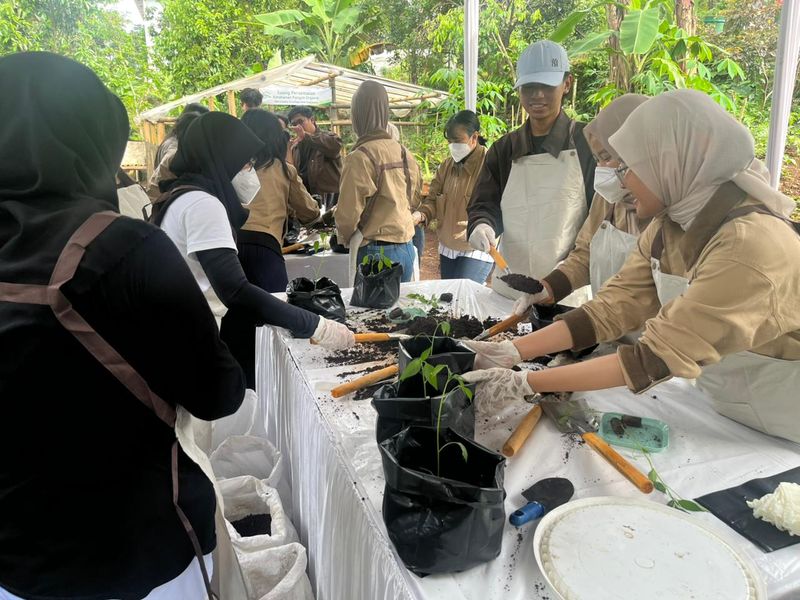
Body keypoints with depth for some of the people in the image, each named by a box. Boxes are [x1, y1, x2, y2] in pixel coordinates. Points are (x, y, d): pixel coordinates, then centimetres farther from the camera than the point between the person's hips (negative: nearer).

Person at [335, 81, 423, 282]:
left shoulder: (360, 157, -14)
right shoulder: (404, 153, 5)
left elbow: (348, 211, -13)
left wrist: (344, 236, 7)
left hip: (376, 252, -6)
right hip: (406, 248, 7)